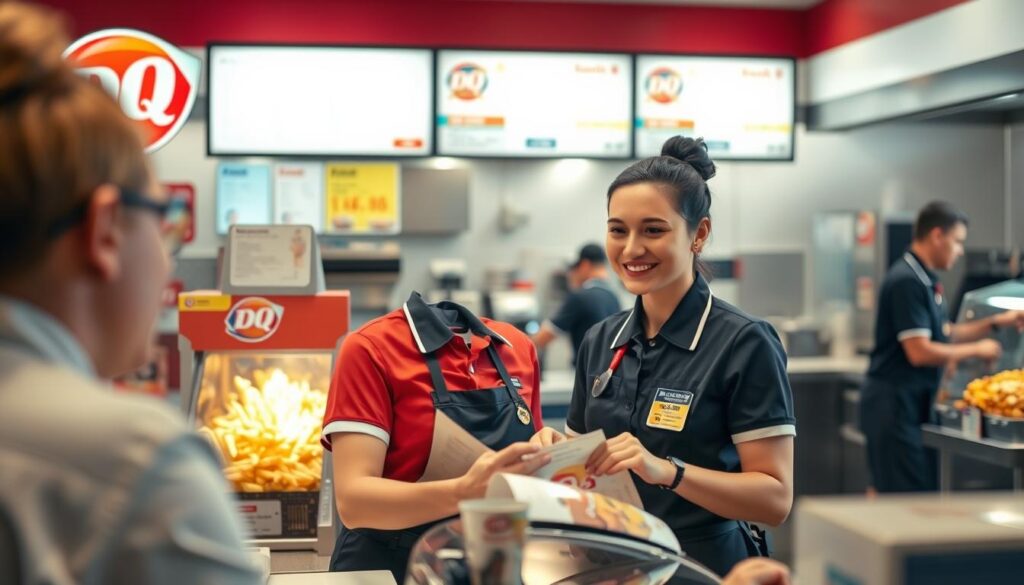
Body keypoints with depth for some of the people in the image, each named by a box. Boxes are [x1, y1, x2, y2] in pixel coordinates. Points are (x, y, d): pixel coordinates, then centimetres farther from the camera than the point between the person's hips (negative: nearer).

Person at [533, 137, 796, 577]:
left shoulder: (745, 343, -15)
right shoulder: (600, 341, 2)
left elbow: (775, 497, -17)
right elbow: (594, 467, 10)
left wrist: (668, 471, -29)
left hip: (705, 565, -5)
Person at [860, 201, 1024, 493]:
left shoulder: (925, 280, 13)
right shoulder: (907, 282, -18)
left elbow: (942, 334, 20)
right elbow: (919, 352, -22)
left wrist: (995, 322, 12)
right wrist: (976, 350, -11)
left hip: (913, 402, 10)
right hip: (894, 402, -10)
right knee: (910, 496, -6)